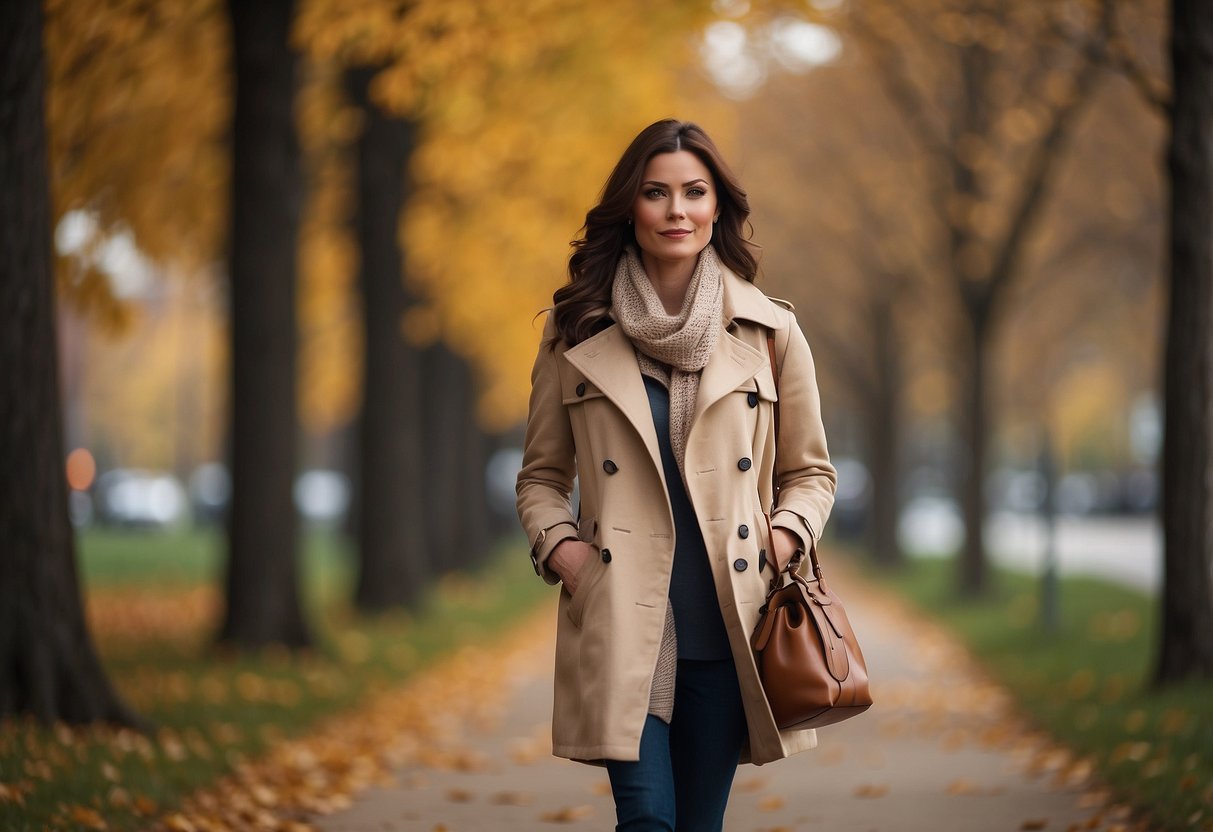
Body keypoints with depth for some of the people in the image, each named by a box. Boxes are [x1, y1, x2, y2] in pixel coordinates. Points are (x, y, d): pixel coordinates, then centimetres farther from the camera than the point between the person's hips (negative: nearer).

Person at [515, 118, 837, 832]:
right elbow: (541, 475, 14)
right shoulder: (577, 335, 6)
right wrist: (559, 546, -4)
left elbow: (811, 471, 15)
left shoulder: (770, 332, 7)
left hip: (728, 628, 1)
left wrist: (785, 538, -3)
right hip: (621, 624, -1)